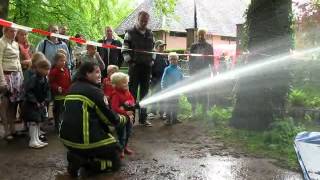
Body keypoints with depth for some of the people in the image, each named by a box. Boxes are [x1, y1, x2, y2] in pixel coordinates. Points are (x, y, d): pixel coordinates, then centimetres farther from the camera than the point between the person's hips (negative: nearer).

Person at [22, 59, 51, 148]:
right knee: (33, 122, -6)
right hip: (31, 104, -8)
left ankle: (37, 139, 24)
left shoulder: (45, 79, 3)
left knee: (38, 122, 14)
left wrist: (45, 101, -4)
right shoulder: (33, 78, -21)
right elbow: (28, 92, -24)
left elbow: (47, 91, 10)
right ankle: (33, 141, 2)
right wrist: (35, 102, -22)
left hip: (41, 104, 8)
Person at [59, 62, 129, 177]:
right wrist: (125, 118, 12)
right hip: (86, 140, -8)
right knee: (115, 162, 11)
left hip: (66, 137, 8)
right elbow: (110, 118, -7)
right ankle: (82, 161, -9)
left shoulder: (72, 89, 11)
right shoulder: (94, 91, -11)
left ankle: (77, 156, 8)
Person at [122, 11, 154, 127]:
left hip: (147, 67, 5)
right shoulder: (130, 33, -1)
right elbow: (124, 49, -3)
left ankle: (143, 118, 17)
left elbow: (153, 49, 22)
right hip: (135, 66, -5)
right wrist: (129, 61, -10)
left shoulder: (150, 34, 14)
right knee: (132, 92, -3)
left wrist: (152, 60, 10)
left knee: (145, 93, 9)